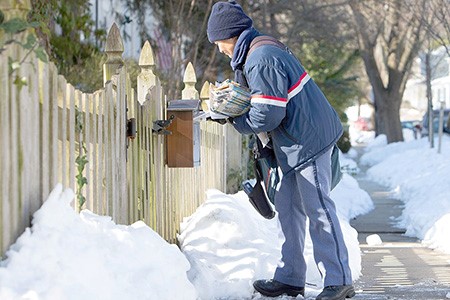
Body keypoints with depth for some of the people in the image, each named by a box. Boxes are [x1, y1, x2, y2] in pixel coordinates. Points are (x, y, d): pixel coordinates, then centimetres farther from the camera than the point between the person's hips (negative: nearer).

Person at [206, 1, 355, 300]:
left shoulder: (260, 61, -21)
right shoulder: (261, 49, 13)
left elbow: (266, 116, -21)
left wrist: (233, 118, -5)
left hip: (308, 139, -11)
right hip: (297, 141, 11)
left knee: (318, 209, -8)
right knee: (288, 208, 12)